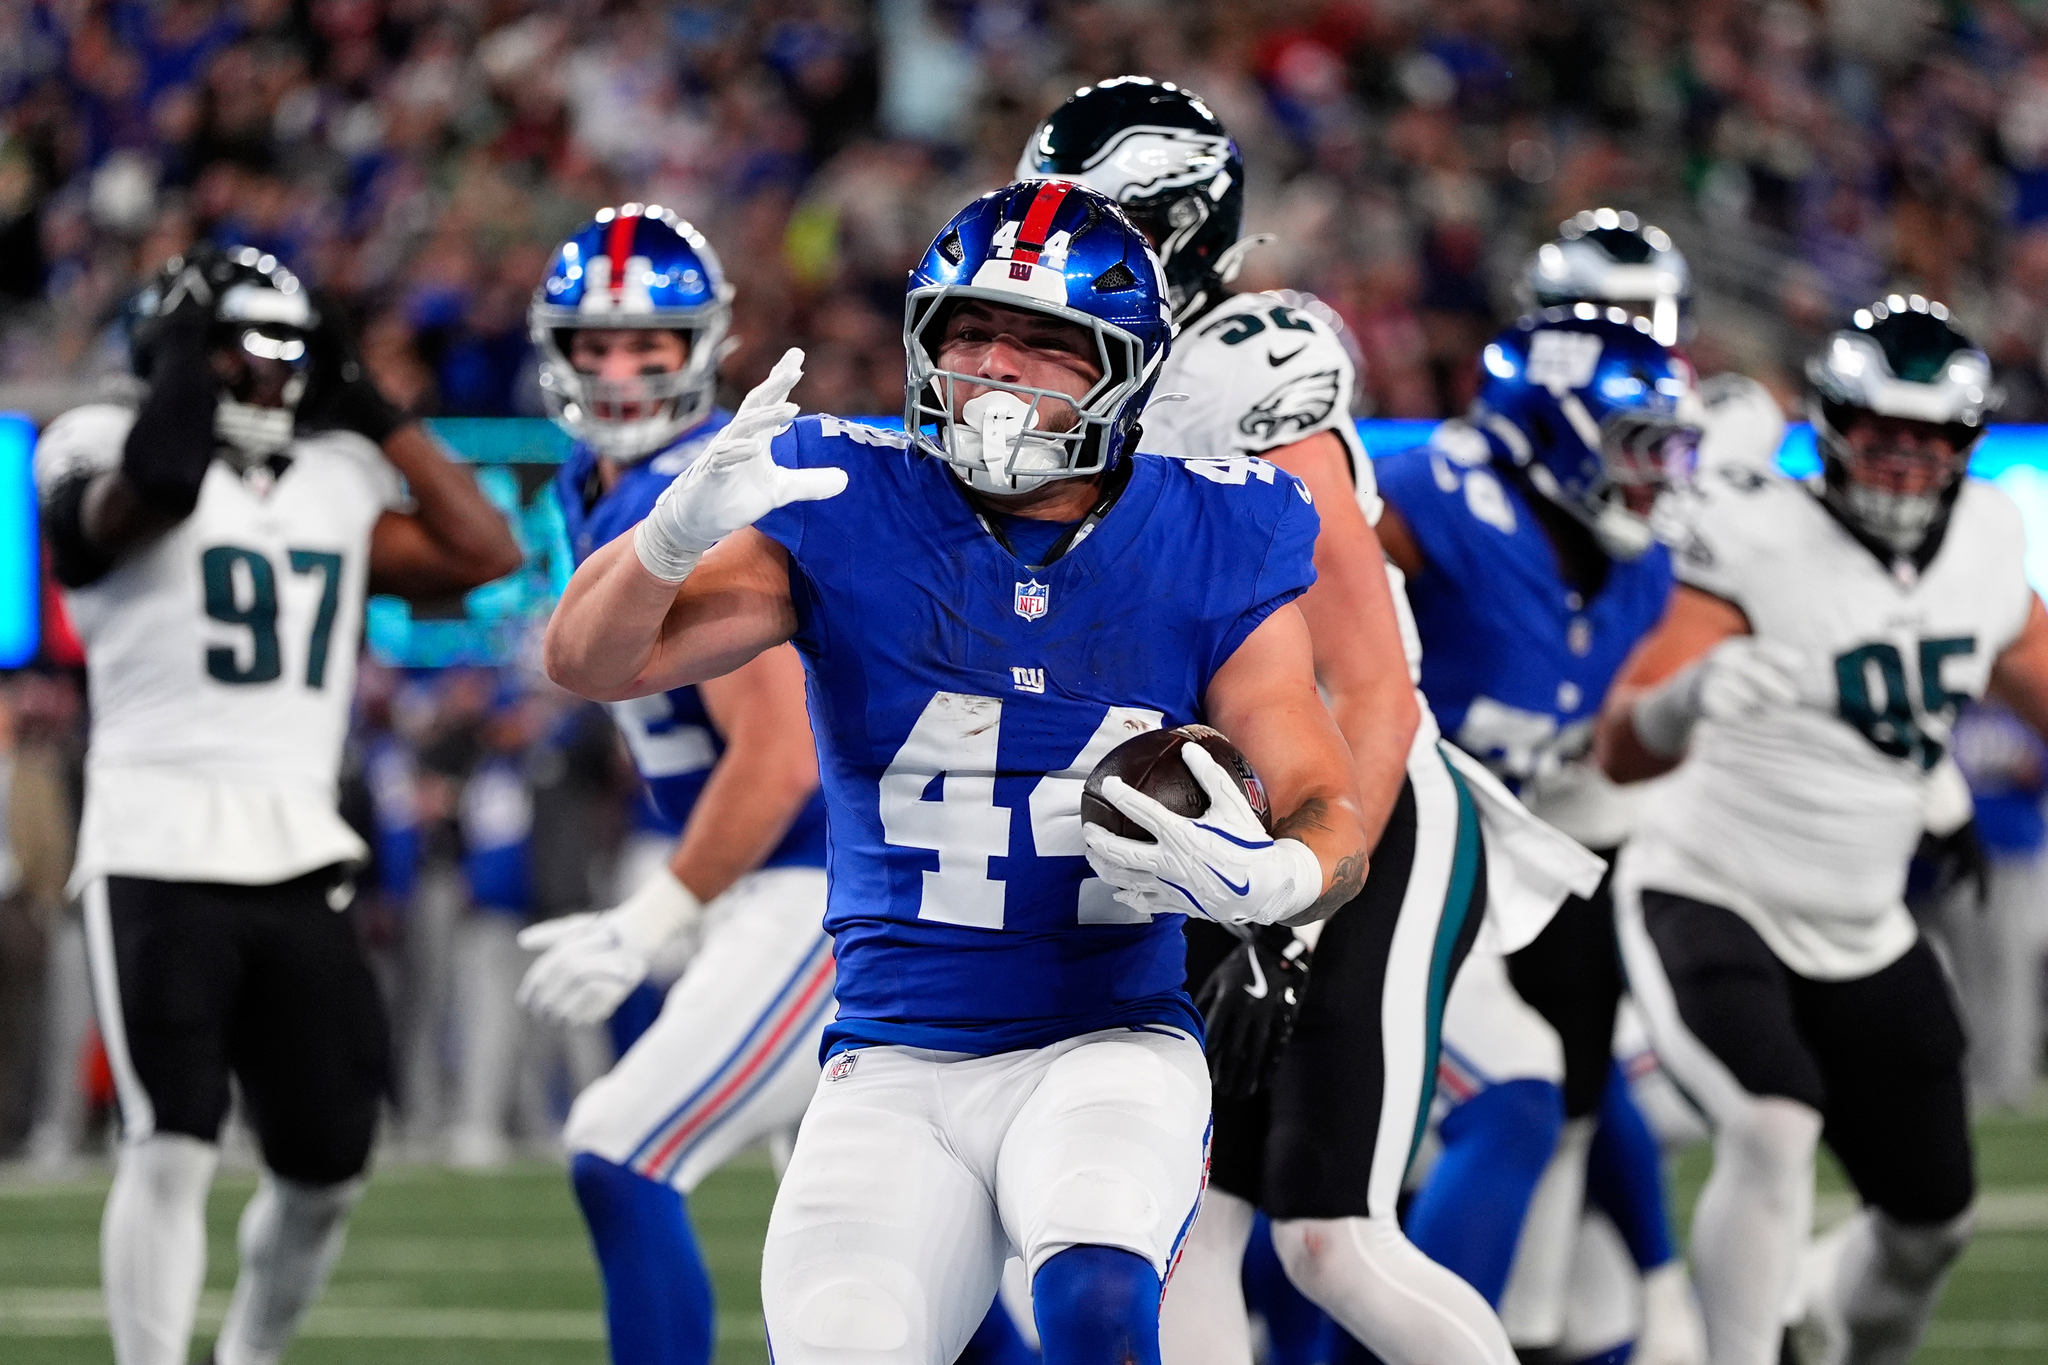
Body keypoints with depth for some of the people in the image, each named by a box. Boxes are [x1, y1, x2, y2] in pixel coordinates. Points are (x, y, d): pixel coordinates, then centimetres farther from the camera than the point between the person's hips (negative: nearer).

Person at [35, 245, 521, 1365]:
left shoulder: (337, 484, 17)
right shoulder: (108, 458, -2)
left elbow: (483, 552, 12)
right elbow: (155, 486, -25)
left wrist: (370, 410, 13)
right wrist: (190, 346, -10)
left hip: (299, 857, 6)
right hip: (158, 850, -6)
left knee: (327, 1167, 9)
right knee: (172, 1147, -15)